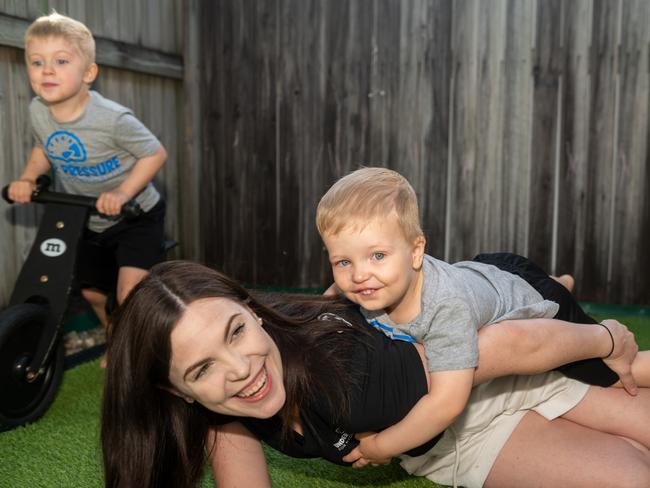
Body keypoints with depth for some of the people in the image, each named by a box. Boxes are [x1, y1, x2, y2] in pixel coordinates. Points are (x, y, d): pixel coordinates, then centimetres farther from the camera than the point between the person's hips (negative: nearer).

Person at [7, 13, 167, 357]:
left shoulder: (113, 118, -28)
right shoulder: (37, 111, -9)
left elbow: (155, 154, -19)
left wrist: (123, 192, -29)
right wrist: (27, 179, -6)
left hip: (136, 216, -6)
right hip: (89, 223, 6)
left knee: (130, 295, -20)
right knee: (93, 293, 17)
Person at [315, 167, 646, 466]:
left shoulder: (447, 305, -50)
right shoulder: (359, 290, -30)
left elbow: (447, 403, -52)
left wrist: (379, 447, -43)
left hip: (530, 299, -5)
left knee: (605, 374, 10)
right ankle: (562, 281, 54)